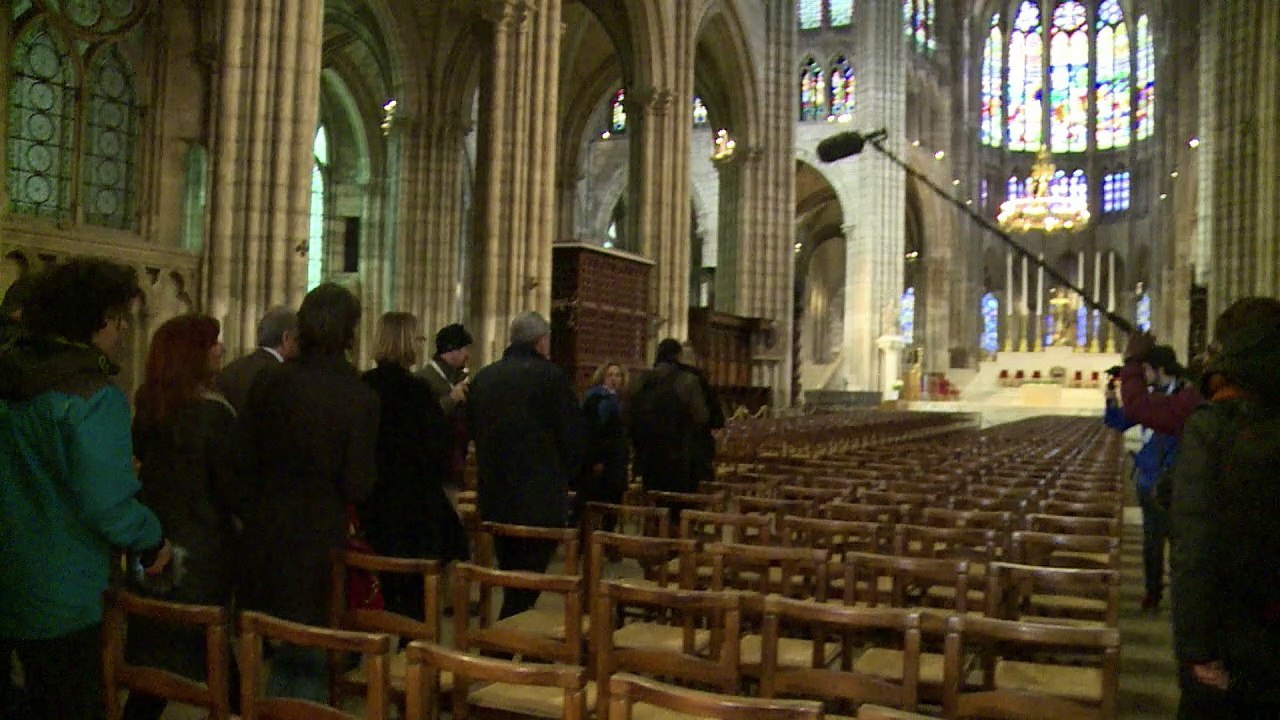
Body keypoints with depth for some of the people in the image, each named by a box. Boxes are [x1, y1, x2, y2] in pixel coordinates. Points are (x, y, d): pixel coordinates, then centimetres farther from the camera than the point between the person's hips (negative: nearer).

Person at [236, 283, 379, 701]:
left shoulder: (269, 383, -5)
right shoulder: (359, 397, -14)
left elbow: (244, 462, -2)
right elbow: (358, 485, -13)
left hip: (265, 537, 4)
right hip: (319, 540, -3)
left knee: (279, 654, 20)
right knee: (311, 660, 10)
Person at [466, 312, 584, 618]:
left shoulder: (483, 377, 7)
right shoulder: (550, 375, -11)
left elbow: (472, 430, 15)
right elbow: (573, 433, -9)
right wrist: (564, 476, 8)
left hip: (494, 498, 6)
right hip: (540, 500, -6)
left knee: (512, 586, 20)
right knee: (525, 590, -1)